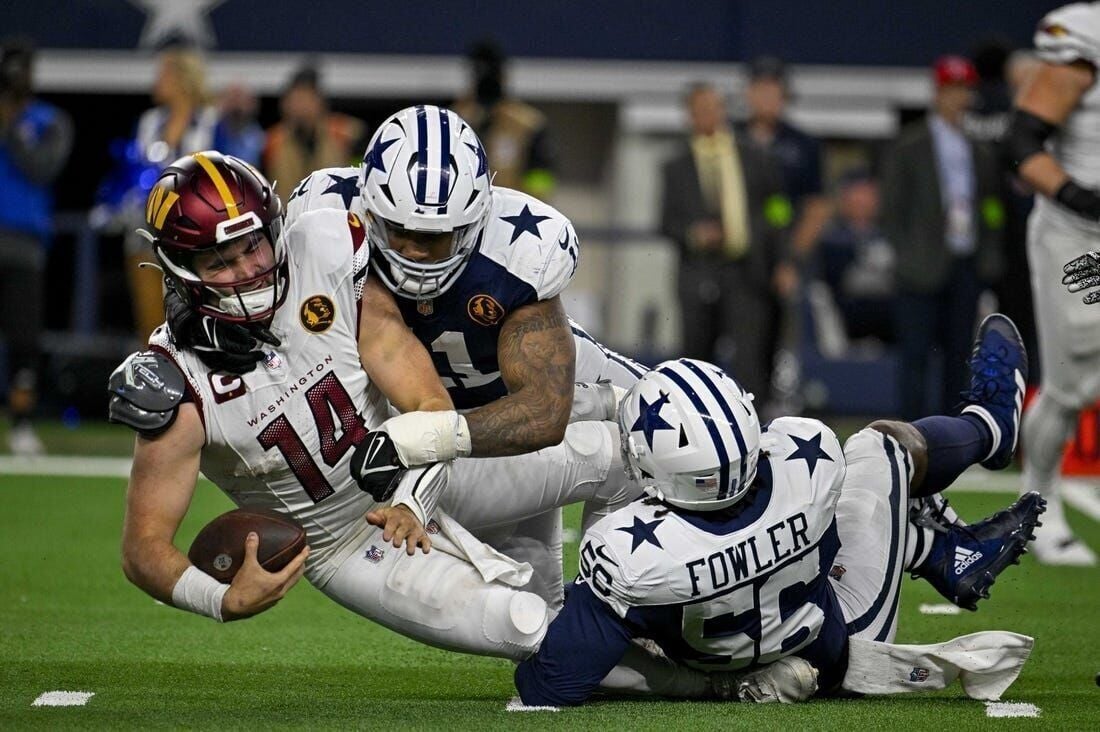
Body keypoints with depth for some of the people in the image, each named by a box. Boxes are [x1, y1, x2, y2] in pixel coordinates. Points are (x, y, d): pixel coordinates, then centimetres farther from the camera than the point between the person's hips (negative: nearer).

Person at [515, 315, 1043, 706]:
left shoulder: (630, 556, -41)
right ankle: (988, 429, 51)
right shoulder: (810, 459, -34)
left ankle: (947, 556, 30)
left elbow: (548, 690, -34)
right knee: (882, 444, 18)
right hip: (854, 642, 0)